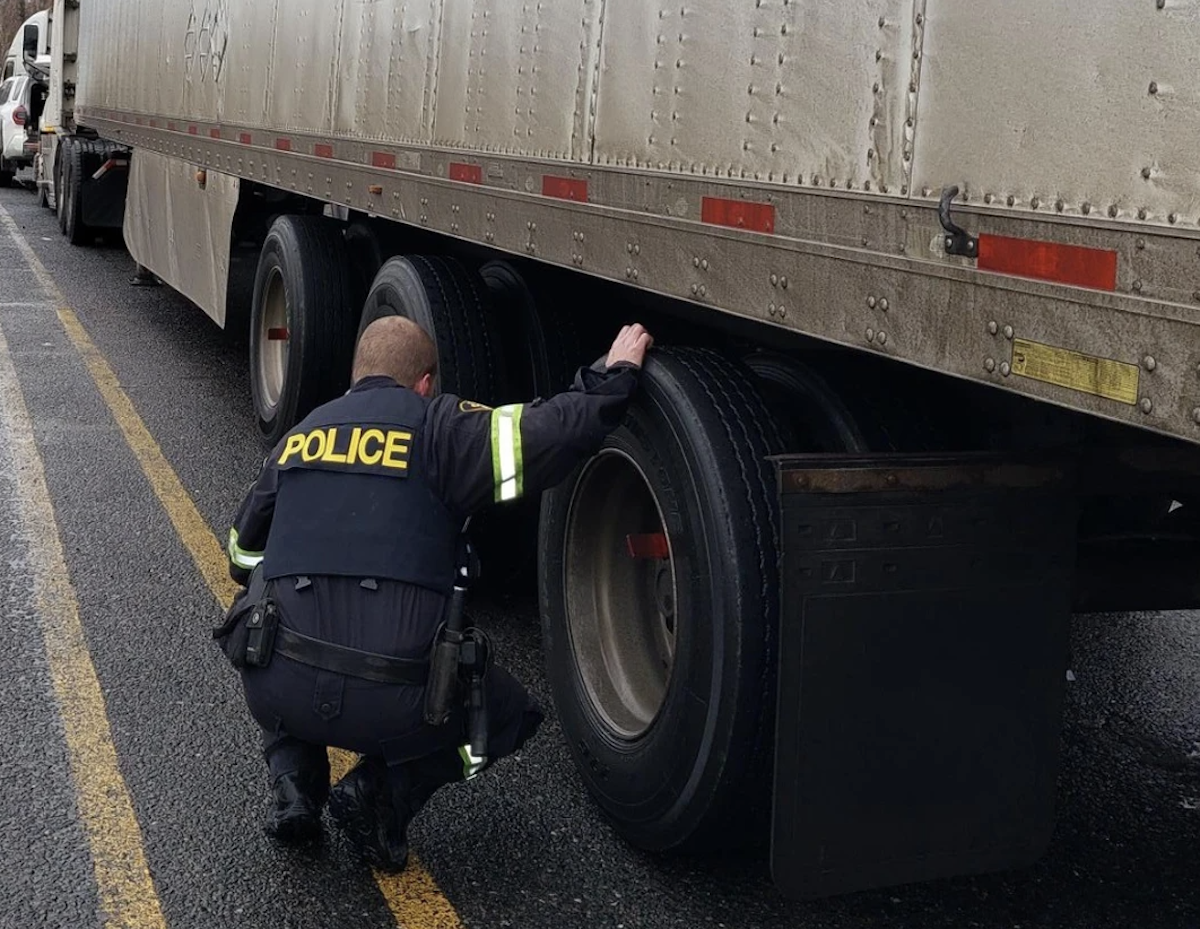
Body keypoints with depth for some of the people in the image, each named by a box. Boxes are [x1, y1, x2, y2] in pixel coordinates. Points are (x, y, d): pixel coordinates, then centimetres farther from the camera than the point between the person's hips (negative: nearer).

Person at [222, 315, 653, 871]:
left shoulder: (297, 438, 17)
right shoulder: (436, 428, 2)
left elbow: (243, 558, 27)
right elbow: (545, 435, -10)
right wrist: (613, 376, 6)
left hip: (275, 693, 4)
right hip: (390, 703, -3)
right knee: (510, 712, 25)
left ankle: (293, 785, 17)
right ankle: (382, 795, 5)